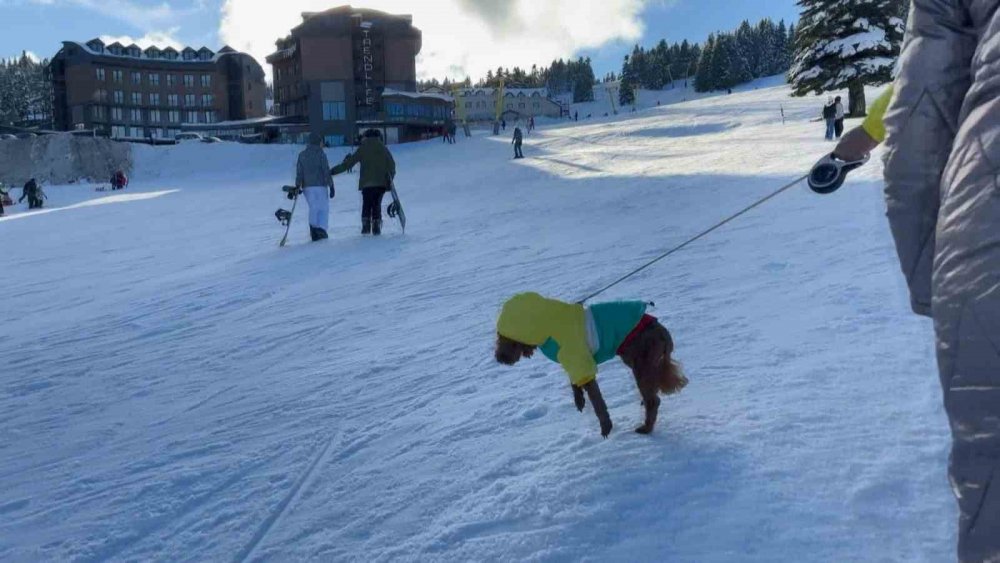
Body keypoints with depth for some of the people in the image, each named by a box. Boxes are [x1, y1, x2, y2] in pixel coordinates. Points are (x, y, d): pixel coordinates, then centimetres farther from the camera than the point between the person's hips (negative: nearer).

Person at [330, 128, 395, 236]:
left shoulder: (362, 149, 5)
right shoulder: (383, 148, 9)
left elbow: (348, 163, 4)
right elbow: (391, 164, 4)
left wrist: (333, 171, 10)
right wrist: (390, 179, 12)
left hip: (367, 183, -1)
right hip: (381, 183, 1)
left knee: (366, 205, 11)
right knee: (377, 205, 11)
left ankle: (366, 227, -2)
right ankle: (376, 228, 3)